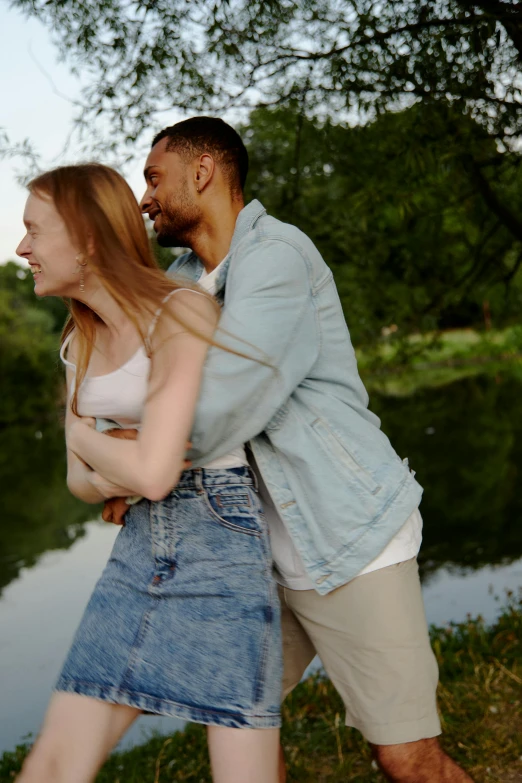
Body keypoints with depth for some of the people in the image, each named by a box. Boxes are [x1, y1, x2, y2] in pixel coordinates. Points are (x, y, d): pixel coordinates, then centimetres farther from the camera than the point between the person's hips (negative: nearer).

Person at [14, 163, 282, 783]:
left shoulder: (181, 312, -14)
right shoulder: (80, 343, 10)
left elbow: (152, 473, -21)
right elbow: (80, 480, 13)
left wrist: (82, 435, -3)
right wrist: (119, 475, -9)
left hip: (220, 543, -7)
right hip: (138, 550, 7)